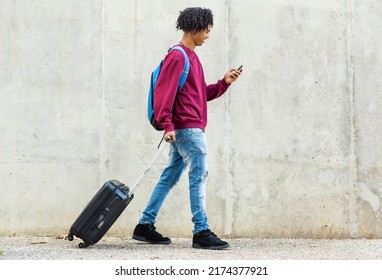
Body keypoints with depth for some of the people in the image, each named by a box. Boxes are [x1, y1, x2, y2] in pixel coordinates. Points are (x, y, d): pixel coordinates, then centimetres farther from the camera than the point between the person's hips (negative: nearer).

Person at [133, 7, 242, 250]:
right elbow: (164, 92, -17)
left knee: (170, 177, 11)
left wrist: (224, 83, 9)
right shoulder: (177, 56, -10)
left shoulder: (192, 57, 20)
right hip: (187, 128, -10)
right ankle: (201, 232, -8)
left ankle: (145, 226, 16)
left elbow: (202, 94, 23)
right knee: (199, 176, -9)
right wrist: (167, 125, -23)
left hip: (188, 129, 10)